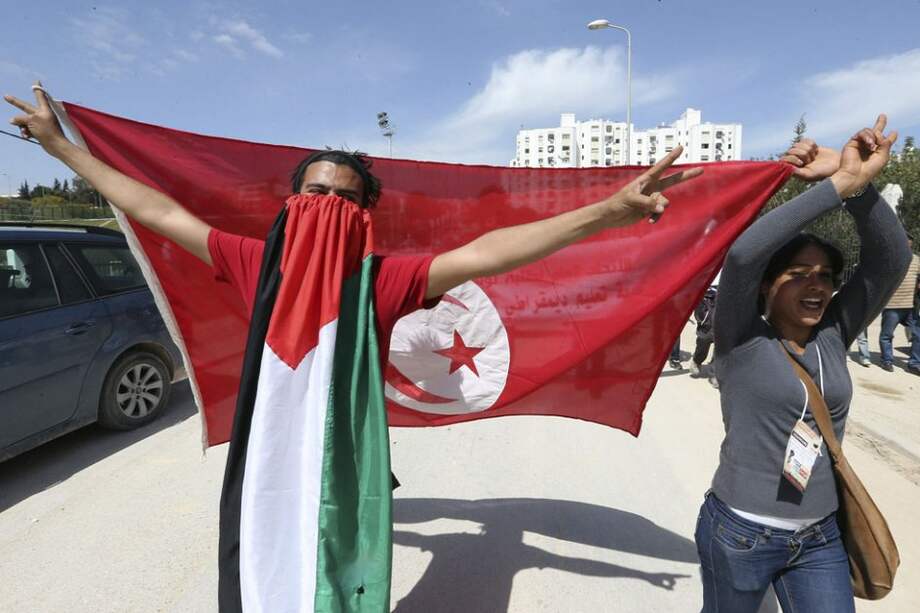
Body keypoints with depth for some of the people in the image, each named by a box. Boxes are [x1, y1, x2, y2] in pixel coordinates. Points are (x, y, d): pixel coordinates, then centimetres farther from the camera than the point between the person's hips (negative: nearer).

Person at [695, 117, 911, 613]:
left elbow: (891, 258, -9)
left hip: (820, 538, 4)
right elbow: (743, 252, -31)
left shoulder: (833, 335, 0)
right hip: (739, 533, -4)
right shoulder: (742, 340, -14)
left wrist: (859, 185, -24)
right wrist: (840, 184, -28)